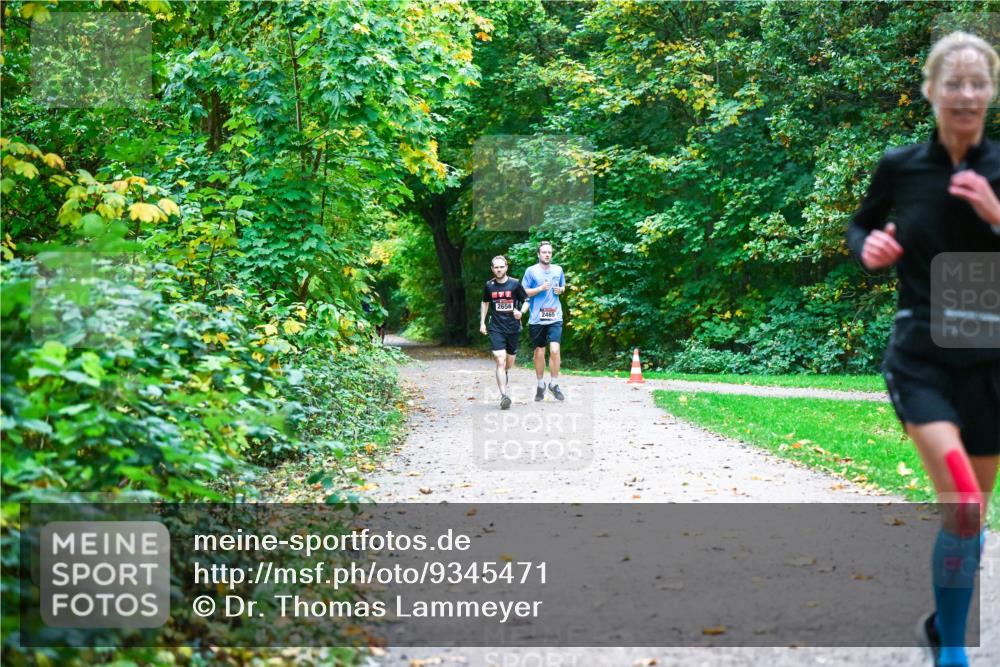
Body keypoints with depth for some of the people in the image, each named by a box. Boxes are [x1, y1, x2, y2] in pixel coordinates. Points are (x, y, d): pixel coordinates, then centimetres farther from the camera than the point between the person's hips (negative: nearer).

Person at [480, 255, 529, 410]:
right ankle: (504, 396, -22)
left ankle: (507, 373, 54)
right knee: (500, 361, -14)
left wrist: (521, 312, -15)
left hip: (513, 327, 1)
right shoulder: (489, 285, 3)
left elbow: (526, 301, 5)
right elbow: (485, 303, 20)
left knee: (510, 358, 15)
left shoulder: (514, 284, -3)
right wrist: (482, 322, 14)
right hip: (496, 328, -1)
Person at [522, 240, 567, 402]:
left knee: (555, 350, -13)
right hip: (537, 318, -1)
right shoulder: (531, 271, -1)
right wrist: (540, 288, -13)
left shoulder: (558, 270, 9)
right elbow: (524, 292, -1)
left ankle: (554, 384, 2)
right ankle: (540, 385, 23)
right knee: (539, 352, 8)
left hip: (555, 317, 1)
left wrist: (560, 290, 1)